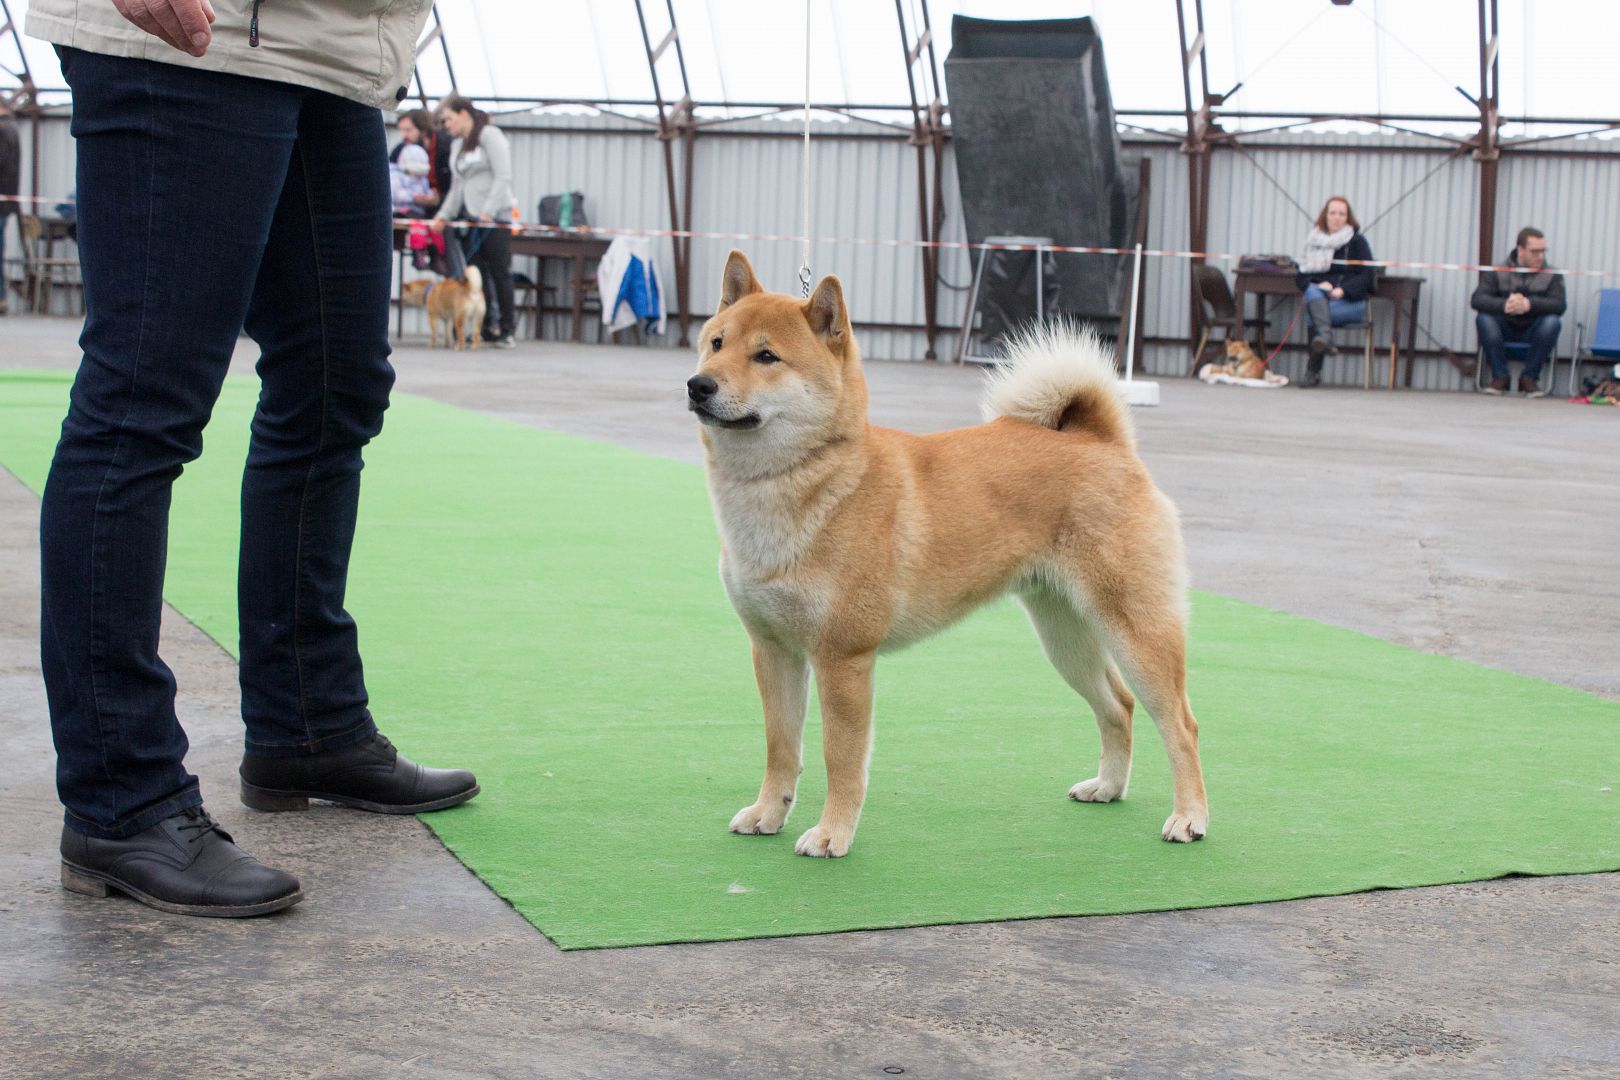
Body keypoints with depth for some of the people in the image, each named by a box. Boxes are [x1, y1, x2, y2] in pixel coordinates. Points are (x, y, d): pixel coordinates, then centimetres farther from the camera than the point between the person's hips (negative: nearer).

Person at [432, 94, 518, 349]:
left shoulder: (490, 135, -4)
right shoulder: (457, 145, 19)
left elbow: (503, 177, -12)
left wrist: (489, 211, -19)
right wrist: (443, 215, 8)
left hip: (495, 216, -7)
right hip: (469, 218, 7)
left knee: (500, 273, -3)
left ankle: (506, 330, 2)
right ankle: (488, 327, 2)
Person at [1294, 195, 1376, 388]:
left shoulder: (1357, 242, 9)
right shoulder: (1314, 241, 17)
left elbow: (1367, 276, 1)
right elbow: (1301, 275, 13)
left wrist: (1343, 290, -17)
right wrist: (1319, 285, -11)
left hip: (1350, 302, -2)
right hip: (1319, 297, 2)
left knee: (1313, 316, -33)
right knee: (1313, 292, -36)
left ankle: (1313, 371, -33)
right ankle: (1323, 334, -58)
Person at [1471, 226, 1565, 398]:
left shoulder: (1552, 275, -1)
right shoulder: (1498, 272, 0)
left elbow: (1559, 305, -18)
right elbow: (1477, 299, -16)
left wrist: (1529, 304, -37)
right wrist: (1504, 305, -37)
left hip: (1534, 332, 0)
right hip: (1505, 329, 0)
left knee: (1552, 322, -31)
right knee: (1483, 318, -28)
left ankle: (1529, 378, -15)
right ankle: (1500, 376, -15)